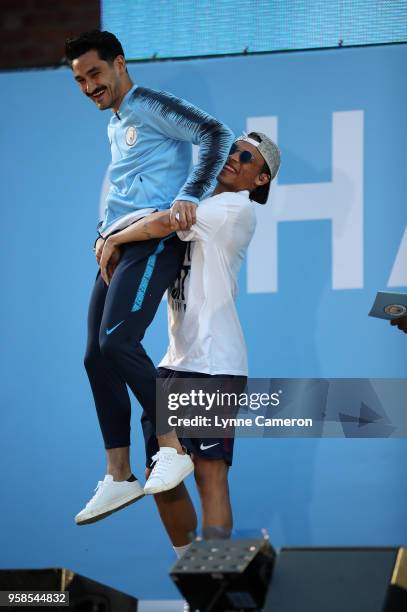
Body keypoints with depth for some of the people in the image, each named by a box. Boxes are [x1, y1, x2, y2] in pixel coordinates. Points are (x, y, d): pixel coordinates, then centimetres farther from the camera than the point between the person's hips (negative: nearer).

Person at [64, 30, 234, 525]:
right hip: (118, 247, 9)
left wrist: (189, 195, -23)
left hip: (155, 238, -9)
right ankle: (118, 478, 7)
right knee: (96, 358, 4)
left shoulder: (150, 106, -1)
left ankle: (172, 448, -17)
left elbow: (216, 134, -13)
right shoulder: (114, 127, 26)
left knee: (117, 340, -25)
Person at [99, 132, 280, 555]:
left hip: (215, 365, -9)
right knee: (161, 478, 9)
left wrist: (115, 240, -2)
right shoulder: (200, 209, 19)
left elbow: (164, 223, -16)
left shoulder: (237, 209, -6)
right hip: (176, 362, 9)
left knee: (210, 473, -13)